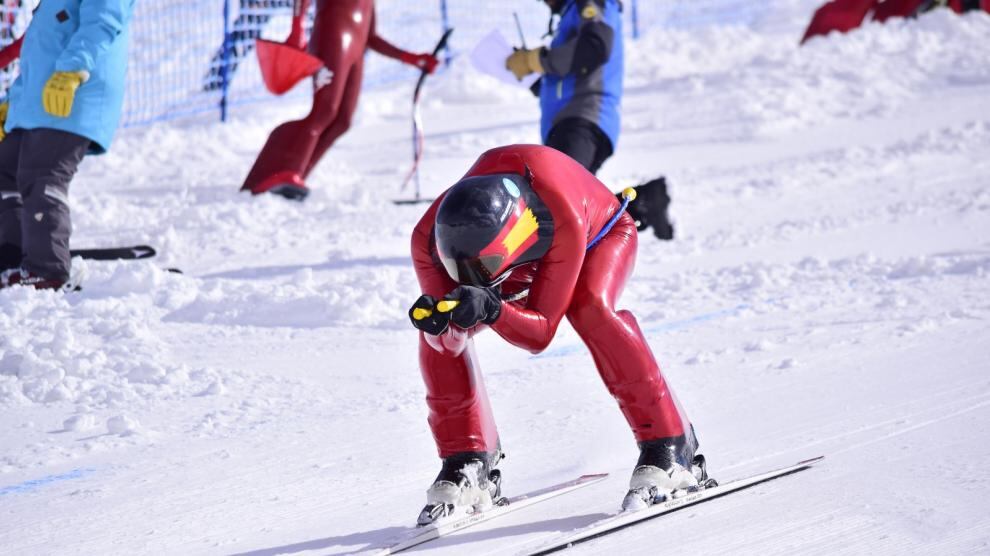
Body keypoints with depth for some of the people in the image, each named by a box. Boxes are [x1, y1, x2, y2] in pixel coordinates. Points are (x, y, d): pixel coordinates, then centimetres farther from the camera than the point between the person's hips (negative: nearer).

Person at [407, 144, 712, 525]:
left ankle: (669, 449, -28)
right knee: (441, 333, -20)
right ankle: (468, 465, -5)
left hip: (601, 233, -4)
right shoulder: (429, 239, -35)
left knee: (589, 306, -36)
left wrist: (490, 308, -58)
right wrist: (438, 317, -51)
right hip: (529, 262, 4)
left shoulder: (563, 219, -46)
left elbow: (542, 331, -39)